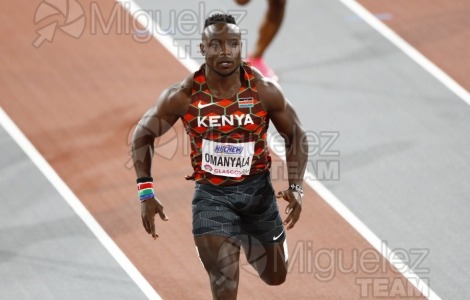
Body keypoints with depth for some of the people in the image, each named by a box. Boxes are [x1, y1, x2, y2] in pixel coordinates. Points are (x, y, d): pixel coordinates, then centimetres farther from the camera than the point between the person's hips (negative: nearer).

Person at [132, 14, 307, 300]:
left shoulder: (264, 90, -15)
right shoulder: (183, 96, -18)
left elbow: (296, 135, -1)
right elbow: (144, 134, -3)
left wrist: (296, 187, -14)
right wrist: (146, 192, -11)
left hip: (258, 189, 2)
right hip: (211, 193, -2)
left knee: (275, 276, 18)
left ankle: (244, 237, 52)